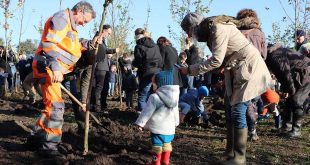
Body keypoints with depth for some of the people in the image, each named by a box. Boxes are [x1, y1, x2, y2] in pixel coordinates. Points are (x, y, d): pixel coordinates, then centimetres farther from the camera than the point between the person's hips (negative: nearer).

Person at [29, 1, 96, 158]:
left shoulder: (71, 26, 21)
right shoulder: (61, 18, -12)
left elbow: (73, 49, 25)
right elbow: (49, 44, -23)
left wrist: (88, 45, 11)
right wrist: (55, 68, -29)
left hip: (55, 69, 11)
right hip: (47, 68, -11)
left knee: (52, 105, 17)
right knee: (56, 105, -14)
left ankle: (38, 135, 28)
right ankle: (49, 145, -11)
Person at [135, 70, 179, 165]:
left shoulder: (154, 97, -18)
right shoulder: (174, 97, 6)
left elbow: (147, 112, -14)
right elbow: (176, 112, 17)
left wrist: (140, 123, -4)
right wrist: (175, 123, 29)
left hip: (158, 128, -7)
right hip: (170, 128, 7)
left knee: (157, 146, 2)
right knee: (167, 144, 17)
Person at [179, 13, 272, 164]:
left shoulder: (217, 28, -19)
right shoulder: (210, 31, 9)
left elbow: (216, 60, -24)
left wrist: (190, 70, -18)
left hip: (249, 68, -9)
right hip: (236, 72, 10)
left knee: (238, 112, -11)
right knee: (232, 111, 10)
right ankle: (231, 152, 18)